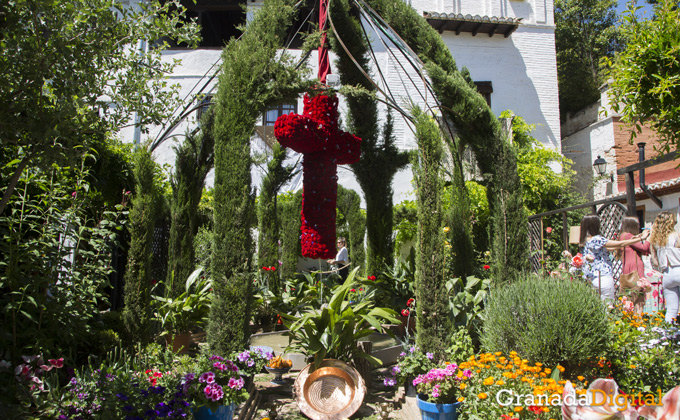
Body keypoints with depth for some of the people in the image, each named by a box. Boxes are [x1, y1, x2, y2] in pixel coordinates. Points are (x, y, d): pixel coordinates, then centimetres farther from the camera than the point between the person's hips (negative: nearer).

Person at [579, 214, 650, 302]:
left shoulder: (585, 241, 10)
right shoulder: (596, 239, -15)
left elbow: (608, 248, 19)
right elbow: (621, 244, -9)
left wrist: (630, 240, 22)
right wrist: (640, 238, 2)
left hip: (593, 278, 8)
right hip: (604, 277, -8)